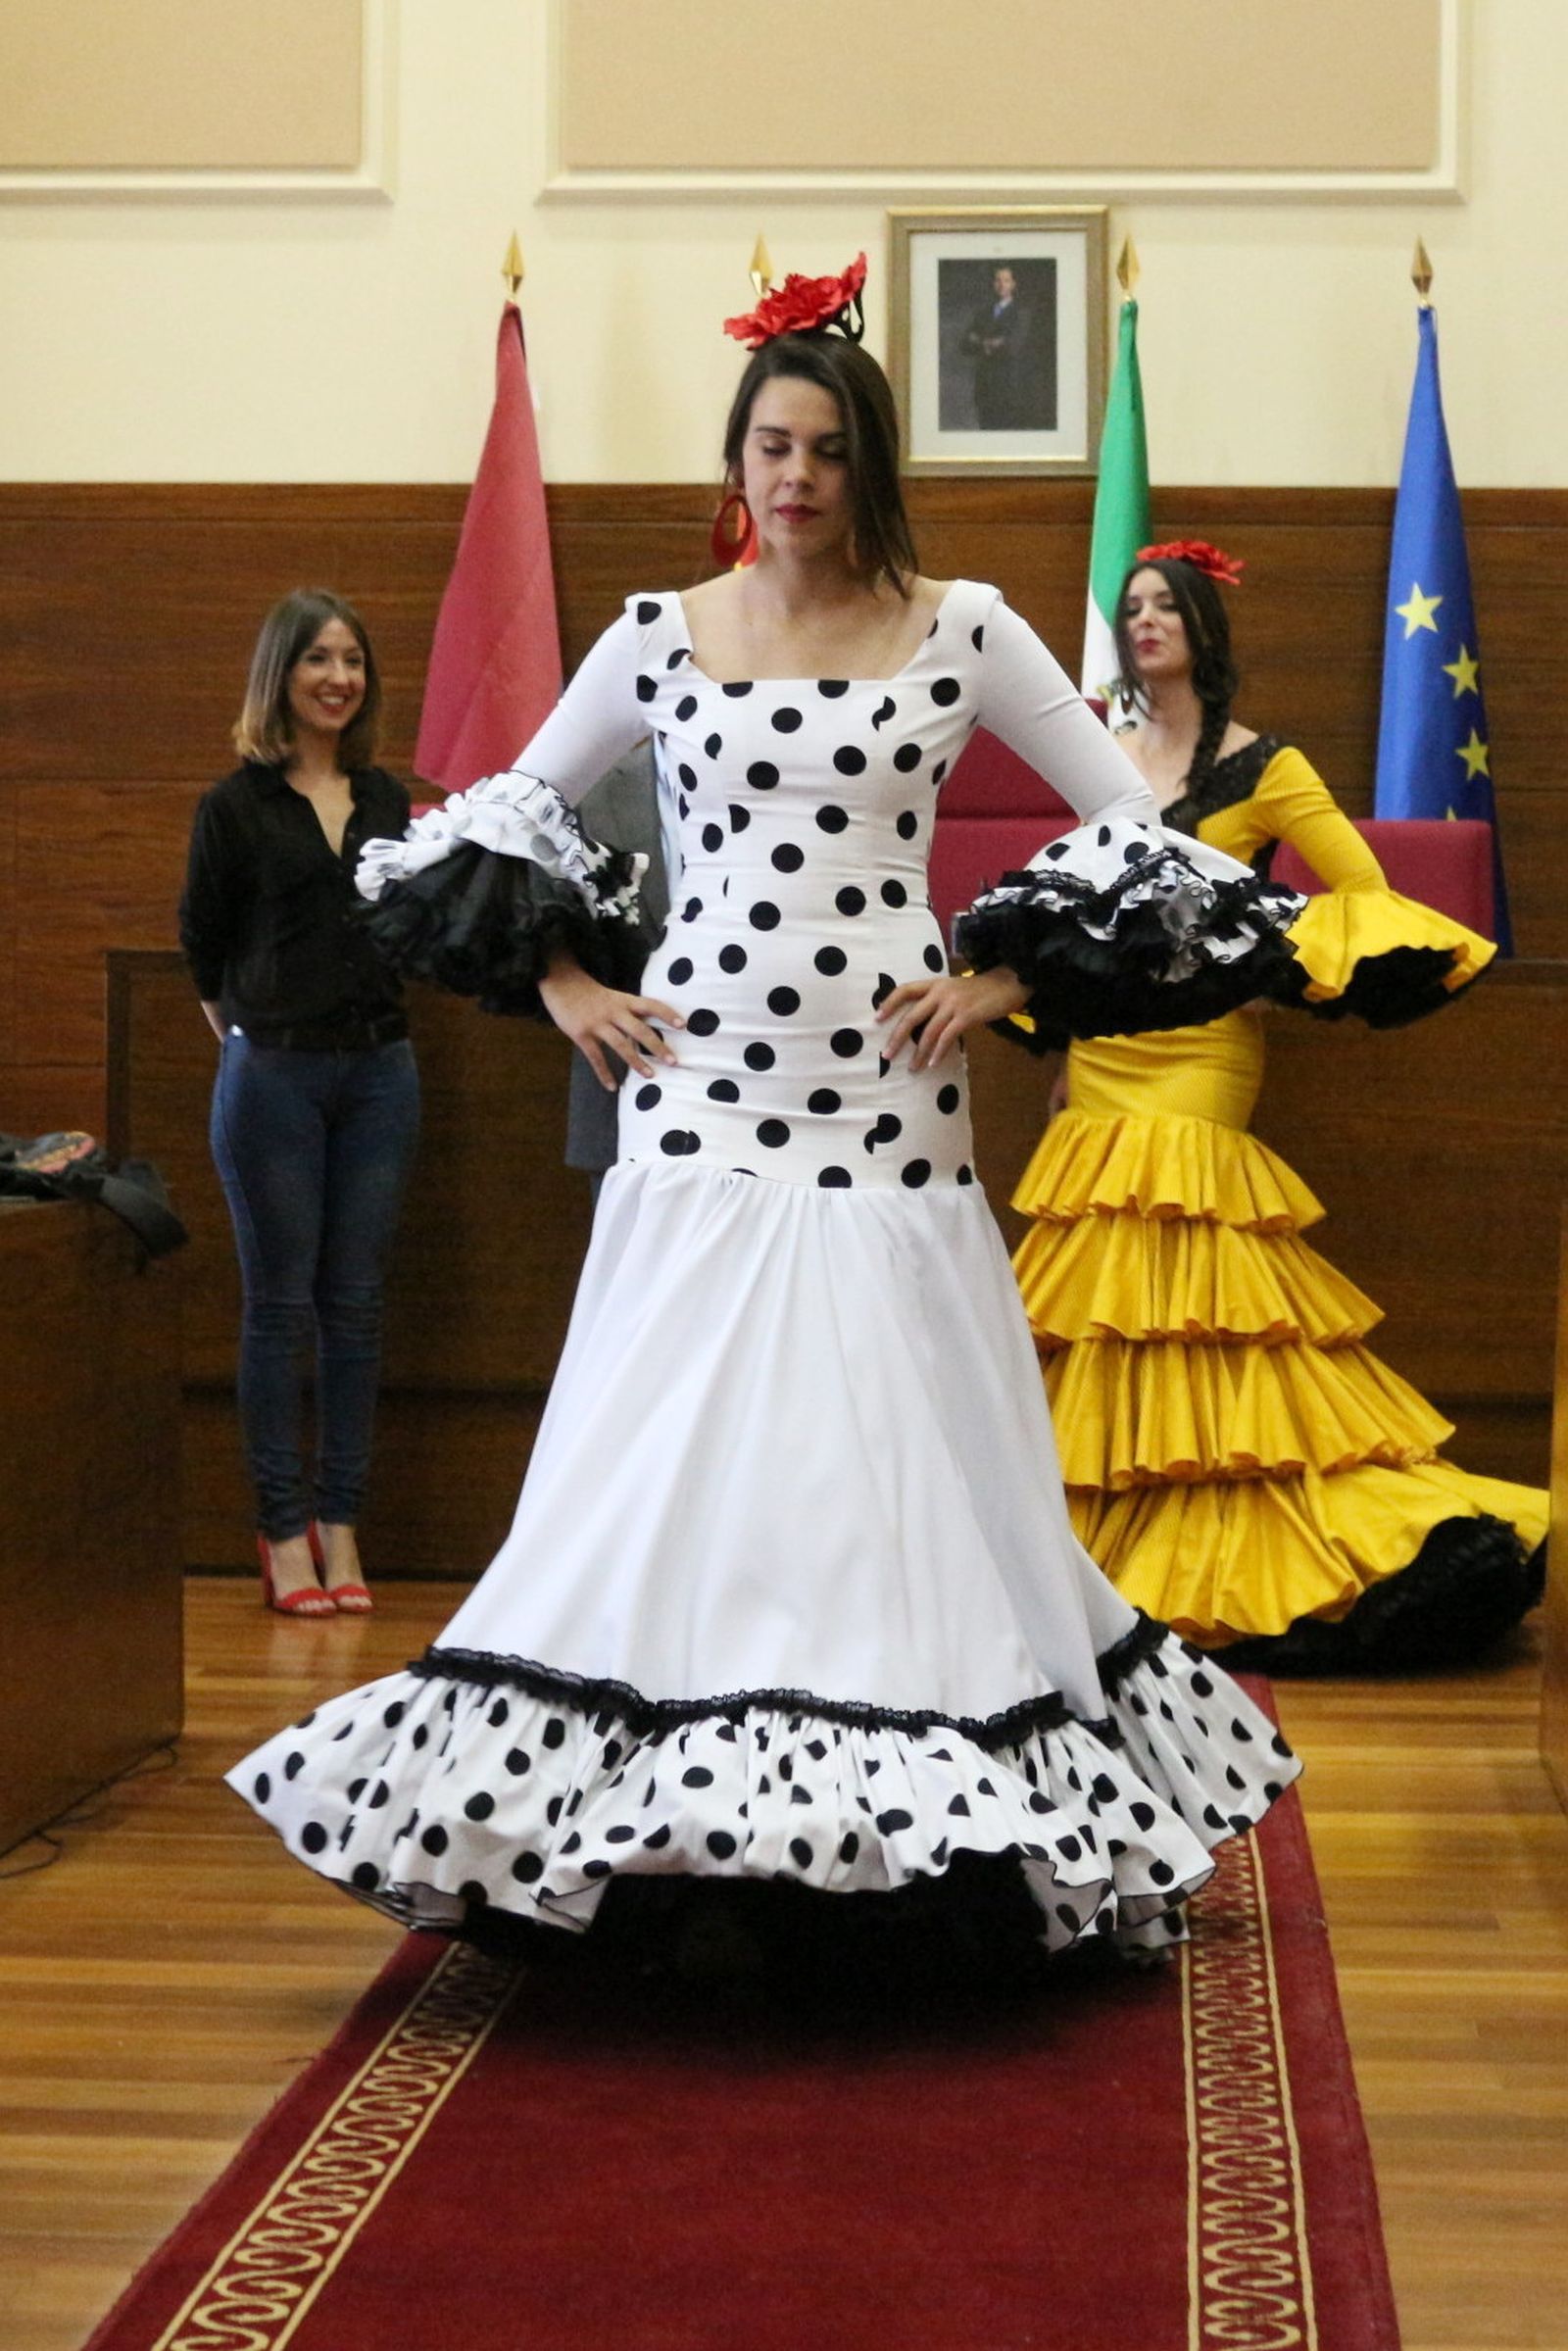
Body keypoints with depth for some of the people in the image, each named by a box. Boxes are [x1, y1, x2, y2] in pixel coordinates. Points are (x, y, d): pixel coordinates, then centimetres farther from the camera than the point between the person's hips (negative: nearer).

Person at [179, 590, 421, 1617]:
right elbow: (202, 944, 5)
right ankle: (284, 1531, 6)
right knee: (280, 1302, 0)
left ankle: (341, 1524, 11)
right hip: (273, 1073, -4)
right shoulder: (237, 804, -3)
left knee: (356, 1303, 5)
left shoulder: (387, 798, 9)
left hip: (379, 1070, 4)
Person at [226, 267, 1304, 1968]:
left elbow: (1134, 820, 8)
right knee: (667, 1466, -1)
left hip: (886, 1108, -1)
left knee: (892, 1467, -1)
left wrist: (1009, 970, 1)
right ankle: (665, 1831, 5)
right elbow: (509, 807, 21)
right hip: (700, 1098, 1)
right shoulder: (659, 635, 8)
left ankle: (913, 1822, 9)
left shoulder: (962, 629, 4)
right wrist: (562, 980, 10)